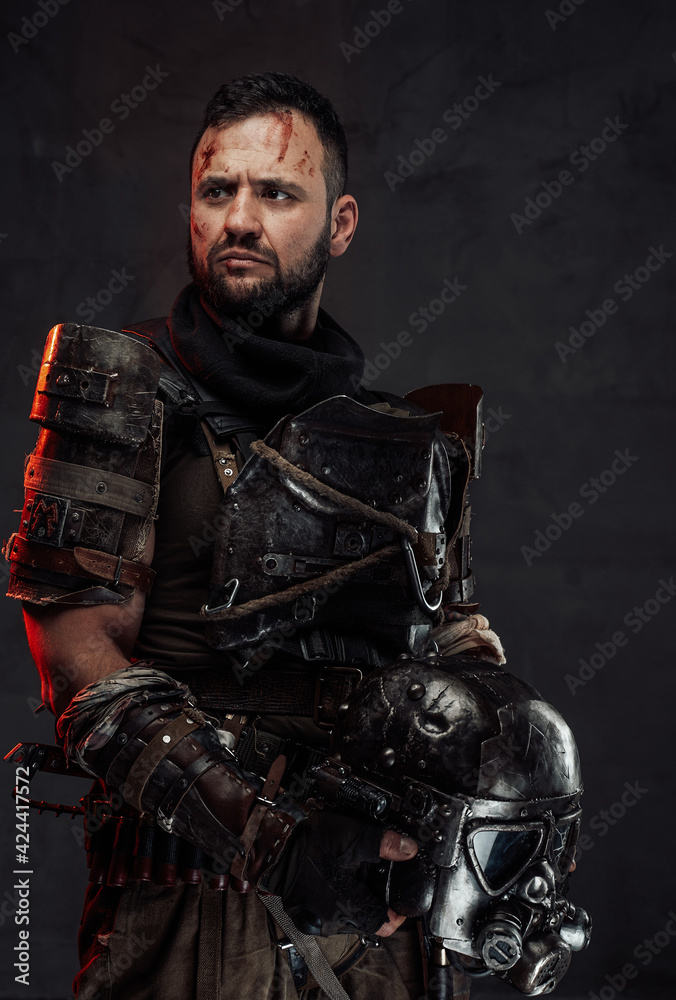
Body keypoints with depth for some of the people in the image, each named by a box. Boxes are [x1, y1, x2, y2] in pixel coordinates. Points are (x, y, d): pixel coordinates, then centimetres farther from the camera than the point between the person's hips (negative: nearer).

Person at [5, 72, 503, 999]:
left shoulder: (405, 442, 13)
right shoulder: (124, 396, -1)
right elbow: (80, 655, -9)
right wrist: (277, 840, -18)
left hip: (377, 915, 4)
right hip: (194, 907, -4)